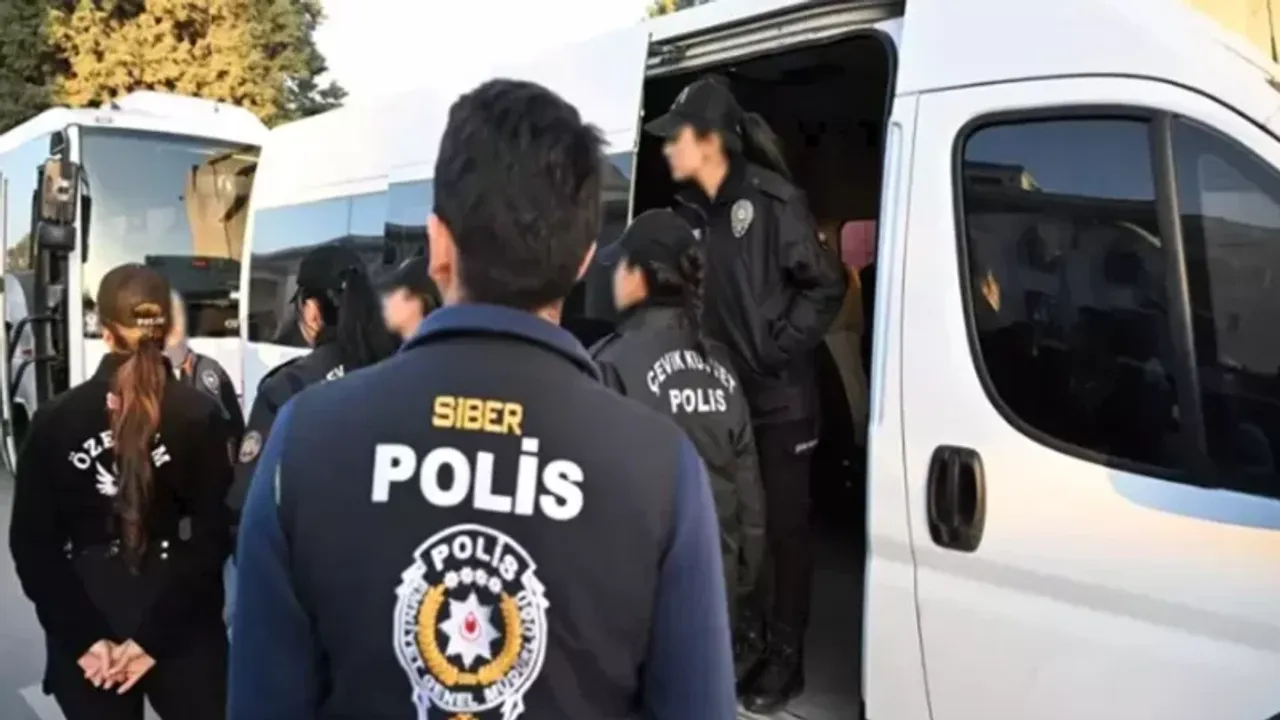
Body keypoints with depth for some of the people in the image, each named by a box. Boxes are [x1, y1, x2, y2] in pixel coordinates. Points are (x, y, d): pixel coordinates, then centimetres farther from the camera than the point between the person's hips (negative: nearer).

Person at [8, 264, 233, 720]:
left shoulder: (55, 419, -2)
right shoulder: (202, 416, -8)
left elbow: (32, 544, -3)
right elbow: (212, 538, -12)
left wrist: (85, 637, -5)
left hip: (85, 643, 2)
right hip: (186, 634, -2)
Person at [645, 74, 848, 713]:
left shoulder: (773, 201, -13)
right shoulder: (688, 212, 5)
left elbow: (826, 288, -11)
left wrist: (779, 350, -14)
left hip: (779, 397, -6)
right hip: (719, 393, 6)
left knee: (784, 525, 6)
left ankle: (784, 655, 19)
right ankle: (740, 632, 33)